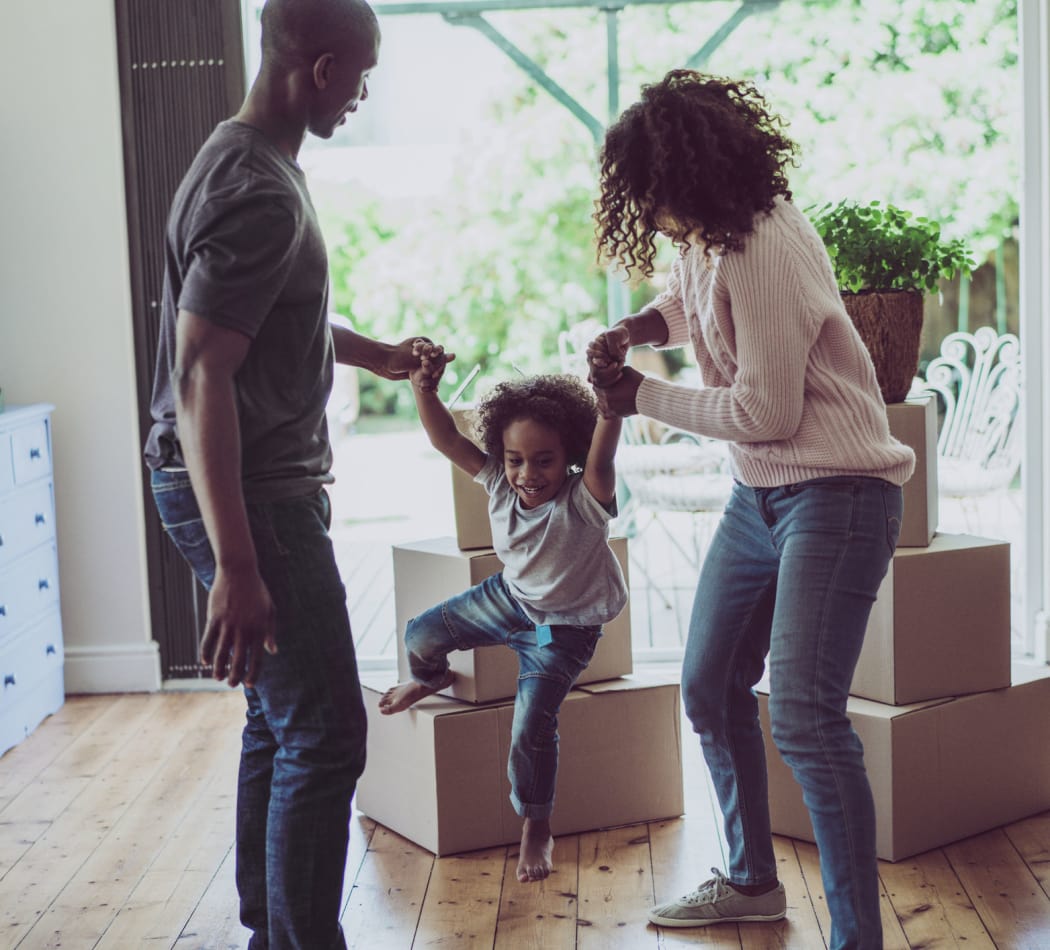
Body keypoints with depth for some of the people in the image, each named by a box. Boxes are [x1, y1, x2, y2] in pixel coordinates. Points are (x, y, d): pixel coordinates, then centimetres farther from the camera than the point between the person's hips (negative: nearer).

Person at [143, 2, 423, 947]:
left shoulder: (252, 161, 12)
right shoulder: (261, 195, -21)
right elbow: (198, 377, -27)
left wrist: (380, 355, 39)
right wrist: (236, 567, -29)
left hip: (266, 485, 11)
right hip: (249, 496, -11)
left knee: (281, 720, 17)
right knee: (323, 735, -7)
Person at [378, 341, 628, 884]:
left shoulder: (583, 501, -32)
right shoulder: (499, 484, -17)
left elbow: (602, 457, -53)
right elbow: (446, 440, -22)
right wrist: (424, 389, -39)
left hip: (564, 628, -5)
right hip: (509, 597, 6)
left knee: (531, 727, -16)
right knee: (421, 636, 10)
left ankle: (536, 828, 9)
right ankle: (432, 678, 50)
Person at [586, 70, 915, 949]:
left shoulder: (764, 249, -24)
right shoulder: (707, 235, 3)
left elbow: (766, 412, -21)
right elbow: (683, 298, 26)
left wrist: (646, 397, -10)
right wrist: (633, 331, 4)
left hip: (836, 492, -10)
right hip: (759, 493, 10)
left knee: (804, 713, -18)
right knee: (710, 686, 15)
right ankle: (753, 879, 33)